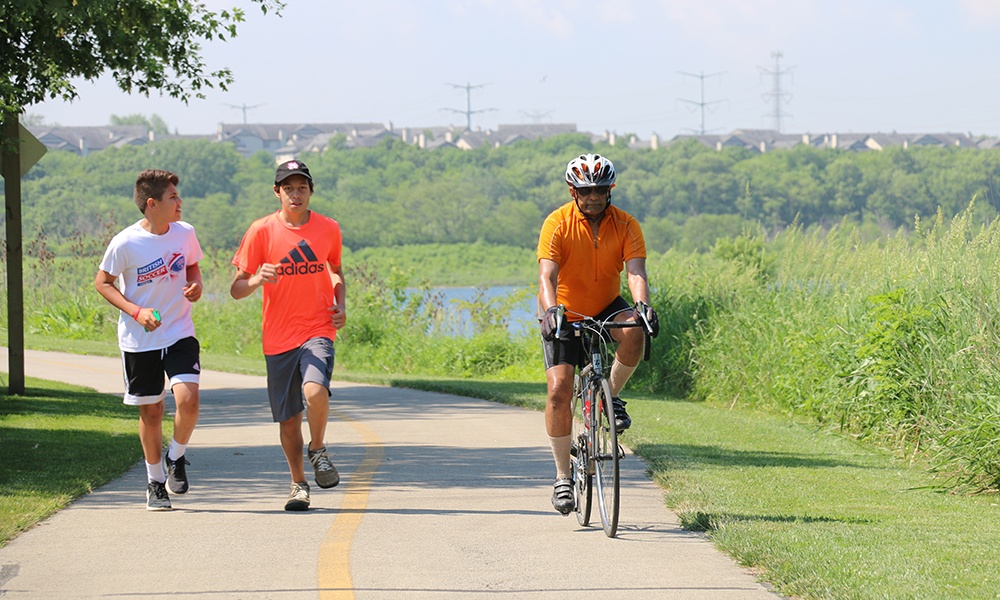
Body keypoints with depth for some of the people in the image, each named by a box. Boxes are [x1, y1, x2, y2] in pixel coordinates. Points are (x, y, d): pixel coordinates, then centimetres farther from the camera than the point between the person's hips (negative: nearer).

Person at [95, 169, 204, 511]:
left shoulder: (184, 233, -3)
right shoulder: (125, 243, -14)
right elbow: (102, 282, -4)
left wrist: (196, 285, -6)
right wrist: (136, 311, -16)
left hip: (180, 334, 2)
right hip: (139, 341, -2)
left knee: (188, 398, -18)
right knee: (151, 411, 6)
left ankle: (176, 458, 10)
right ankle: (155, 482, 24)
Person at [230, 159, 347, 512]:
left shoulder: (329, 229, 4)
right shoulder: (261, 231, -2)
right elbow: (236, 289, -1)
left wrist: (341, 304, 5)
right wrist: (257, 280, -23)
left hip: (318, 330, 0)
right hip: (279, 337, 1)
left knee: (315, 391, -27)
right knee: (288, 418, 5)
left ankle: (318, 451, 0)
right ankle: (299, 484, 26)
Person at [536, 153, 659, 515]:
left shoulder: (626, 226, -12)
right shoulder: (557, 223, -17)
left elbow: (636, 271, -24)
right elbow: (547, 275, -27)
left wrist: (643, 305, -44)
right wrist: (551, 310, -47)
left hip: (606, 308, 1)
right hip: (565, 315, -1)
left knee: (633, 333, -33)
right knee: (559, 390, -15)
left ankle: (612, 396, -7)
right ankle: (563, 476, -3)